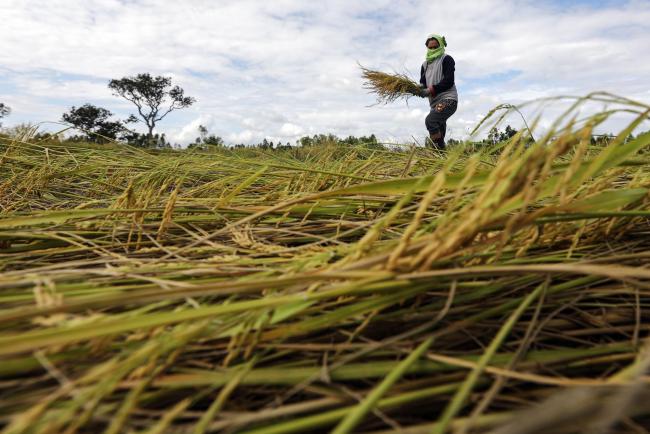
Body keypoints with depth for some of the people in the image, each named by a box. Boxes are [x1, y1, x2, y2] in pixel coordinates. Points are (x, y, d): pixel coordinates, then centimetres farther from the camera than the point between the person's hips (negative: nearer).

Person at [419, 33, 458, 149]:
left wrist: (431, 90, -18)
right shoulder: (425, 65, 21)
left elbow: (448, 82, -10)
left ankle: (439, 151, -29)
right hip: (435, 102, 7)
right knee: (438, 131, 5)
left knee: (430, 120, -27)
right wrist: (421, 90, -9)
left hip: (448, 99, -7)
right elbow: (423, 84, 16)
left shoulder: (446, 59, 1)